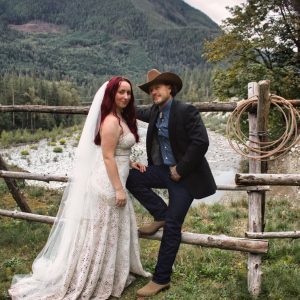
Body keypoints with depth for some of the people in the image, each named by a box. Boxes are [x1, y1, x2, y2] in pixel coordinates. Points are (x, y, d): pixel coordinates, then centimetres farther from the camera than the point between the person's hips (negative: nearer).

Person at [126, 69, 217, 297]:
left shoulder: (186, 111, -16)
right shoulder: (155, 111, 6)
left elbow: (201, 142, -23)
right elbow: (145, 114, 31)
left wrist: (180, 170, -19)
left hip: (185, 176, -7)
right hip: (163, 170, 7)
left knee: (172, 227, -3)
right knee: (131, 177, -9)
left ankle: (161, 279, 10)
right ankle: (161, 214, 7)